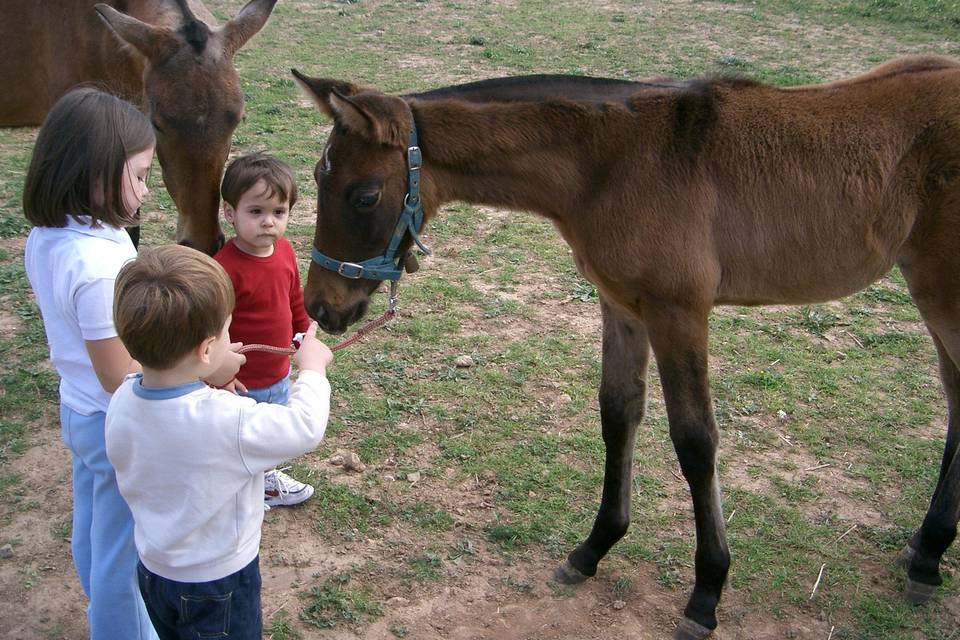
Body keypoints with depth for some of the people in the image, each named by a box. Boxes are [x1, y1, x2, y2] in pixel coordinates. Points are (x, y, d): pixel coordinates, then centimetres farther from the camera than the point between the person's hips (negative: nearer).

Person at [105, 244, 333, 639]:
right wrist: (312, 368, -3)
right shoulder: (229, 421, -35)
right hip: (216, 586, -6)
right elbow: (306, 427, -21)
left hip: (153, 571, 6)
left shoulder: (122, 401, -16)